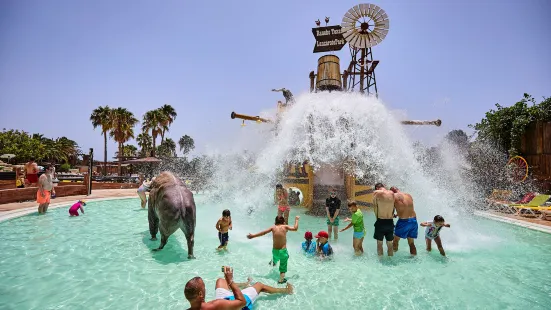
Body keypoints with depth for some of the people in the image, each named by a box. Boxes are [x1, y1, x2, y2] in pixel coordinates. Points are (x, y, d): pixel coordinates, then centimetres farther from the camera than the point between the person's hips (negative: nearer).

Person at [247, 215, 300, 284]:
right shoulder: (285, 227, -10)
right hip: (283, 250, -3)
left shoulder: (273, 227, -4)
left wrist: (253, 235, 9)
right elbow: (295, 228, -7)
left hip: (275, 250, 3)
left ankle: (273, 262, 62)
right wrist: (296, 219, 7)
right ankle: (281, 280, 22)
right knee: (283, 266, 15)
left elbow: (263, 232, 0)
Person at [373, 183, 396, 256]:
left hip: (381, 221, -4)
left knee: (379, 243, 10)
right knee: (390, 243, 16)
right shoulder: (392, 193, 5)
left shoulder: (376, 193, -7)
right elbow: (393, 207, 9)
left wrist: (377, 217, 4)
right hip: (390, 222, 4)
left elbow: (375, 207, -5)